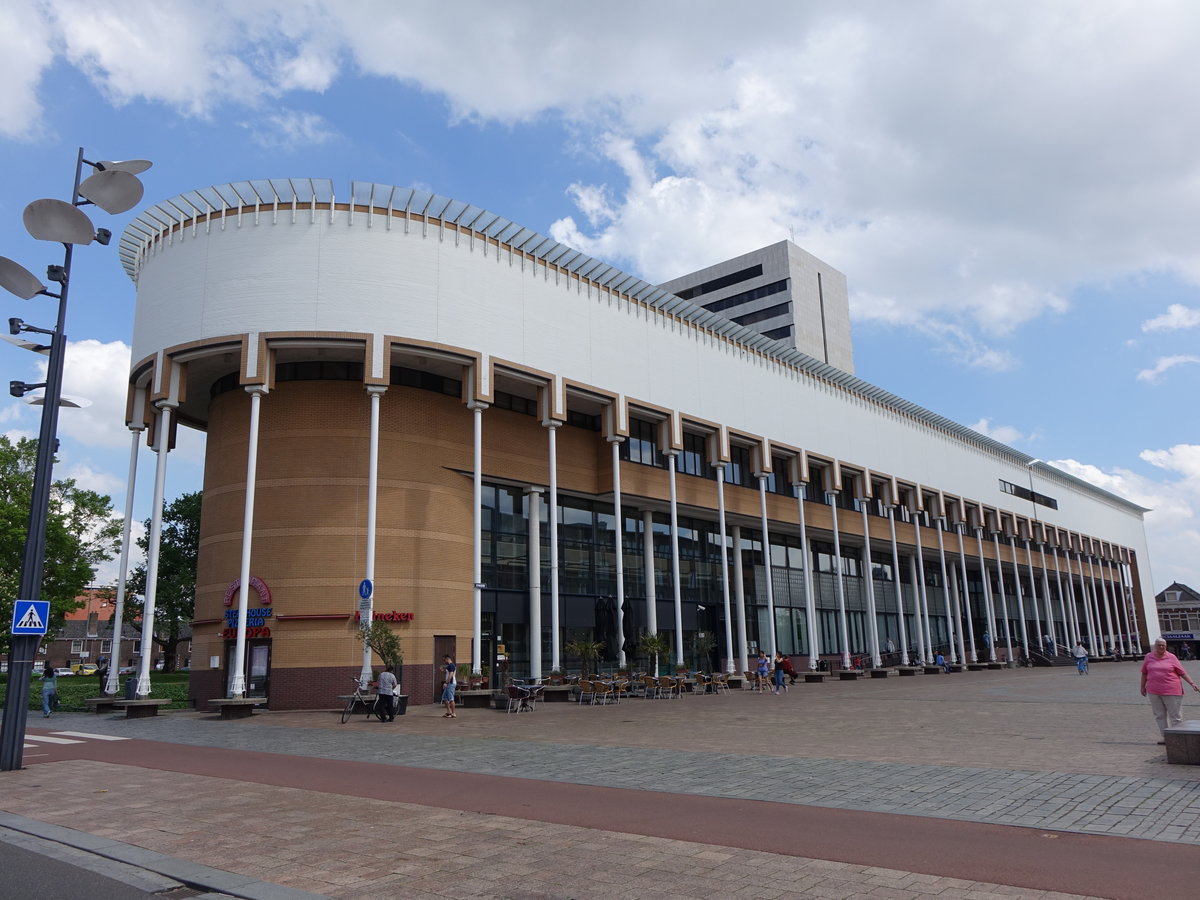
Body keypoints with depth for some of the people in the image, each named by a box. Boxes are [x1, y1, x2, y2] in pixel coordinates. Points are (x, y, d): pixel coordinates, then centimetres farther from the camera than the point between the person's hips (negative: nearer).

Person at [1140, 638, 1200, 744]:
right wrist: (1143, 687, 13)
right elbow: (1144, 673, 13)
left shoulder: (1171, 657, 0)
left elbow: (1182, 672, 2)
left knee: (1175, 716, 1)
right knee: (1160, 716, 7)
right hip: (1154, 692, 3)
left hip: (1171, 691, -2)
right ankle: (1165, 737, 15)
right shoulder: (1148, 657, 6)